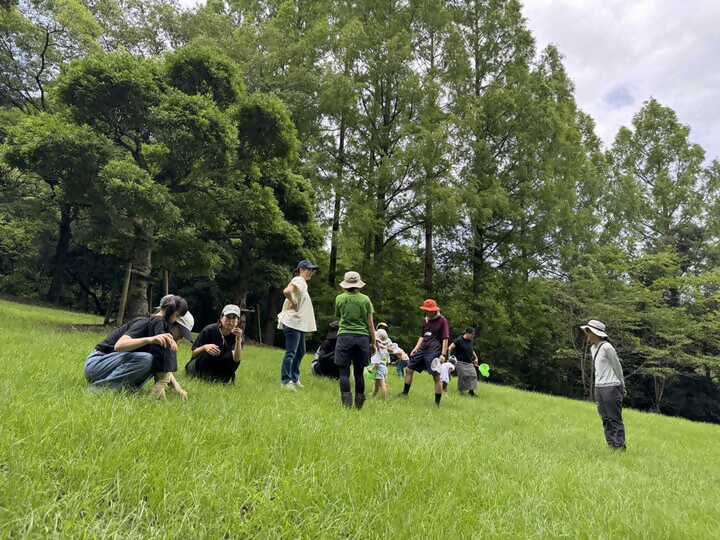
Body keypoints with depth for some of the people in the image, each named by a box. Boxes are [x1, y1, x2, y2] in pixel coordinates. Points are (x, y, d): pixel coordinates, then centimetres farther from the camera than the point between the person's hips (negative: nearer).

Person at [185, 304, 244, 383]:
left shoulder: (236, 335, -12)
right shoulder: (209, 330, -18)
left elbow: (237, 359, -27)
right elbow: (193, 354, -14)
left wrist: (238, 339, -40)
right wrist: (204, 347, -36)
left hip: (217, 367, 3)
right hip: (196, 367, -2)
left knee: (233, 356, -25)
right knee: (208, 351, -32)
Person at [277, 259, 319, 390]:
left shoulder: (303, 283, 17)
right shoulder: (298, 280, -13)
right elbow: (286, 291, -32)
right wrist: (293, 303, -20)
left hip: (300, 324, 10)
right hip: (293, 323, -10)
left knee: (300, 352, 17)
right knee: (291, 352, -6)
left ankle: (294, 378, 27)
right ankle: (285, 381, 0)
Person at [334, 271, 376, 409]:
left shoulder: (339, 298, 2)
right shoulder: (365, 299, 3)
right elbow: (370, 323, 5)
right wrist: (373, 343, 11)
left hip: (345, 336, -2)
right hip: (362, 337, 2)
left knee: (344, 372, 4)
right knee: (359, 372, 12)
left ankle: (347, 403, -3)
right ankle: (359, 403, 18)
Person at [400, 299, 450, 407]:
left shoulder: (442, 321, -6)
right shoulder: (426, 320, 16)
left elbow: (445, 339, -10)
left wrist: (443, 354, -18)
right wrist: (416, 348, 11)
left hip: (434, 352, -8)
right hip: (422, 349, 8)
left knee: (436, 376, -8)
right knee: (409, 369, 10)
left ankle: (437, 403, 0)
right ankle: (405, 393, 24)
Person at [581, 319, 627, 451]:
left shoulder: (607, 347, -13)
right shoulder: (593, 348, 13)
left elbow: (617, 367, -4)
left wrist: (621, 387, 4)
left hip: (611, 387, -8)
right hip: (599, 387, 8)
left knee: (615, 419, -3)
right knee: (606, 419, 11)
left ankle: (620, 446, 3)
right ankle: (611, 445, 17)